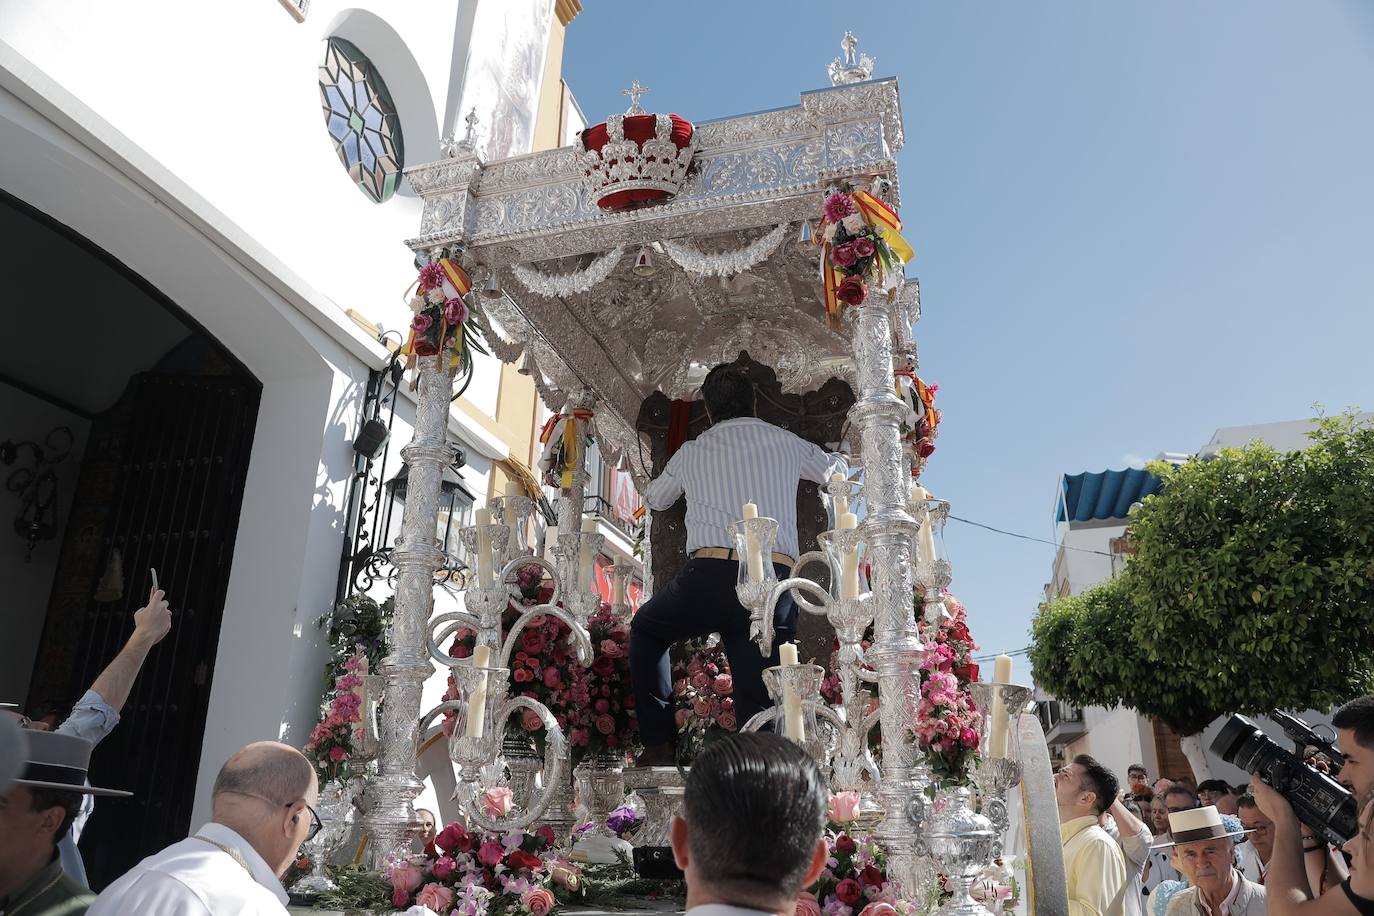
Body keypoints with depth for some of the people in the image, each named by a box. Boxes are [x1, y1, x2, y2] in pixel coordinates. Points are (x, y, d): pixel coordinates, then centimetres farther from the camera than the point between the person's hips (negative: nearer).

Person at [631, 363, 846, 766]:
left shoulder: (691, 452, 17)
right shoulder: (786, 443, 18)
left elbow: (654, 498, 37)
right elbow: (834, 470, 38)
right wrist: (837, 457, 63)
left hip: (711, 575, 0)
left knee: (646, 629, 25)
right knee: (756, 696, 6)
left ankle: (658, 744, 18)